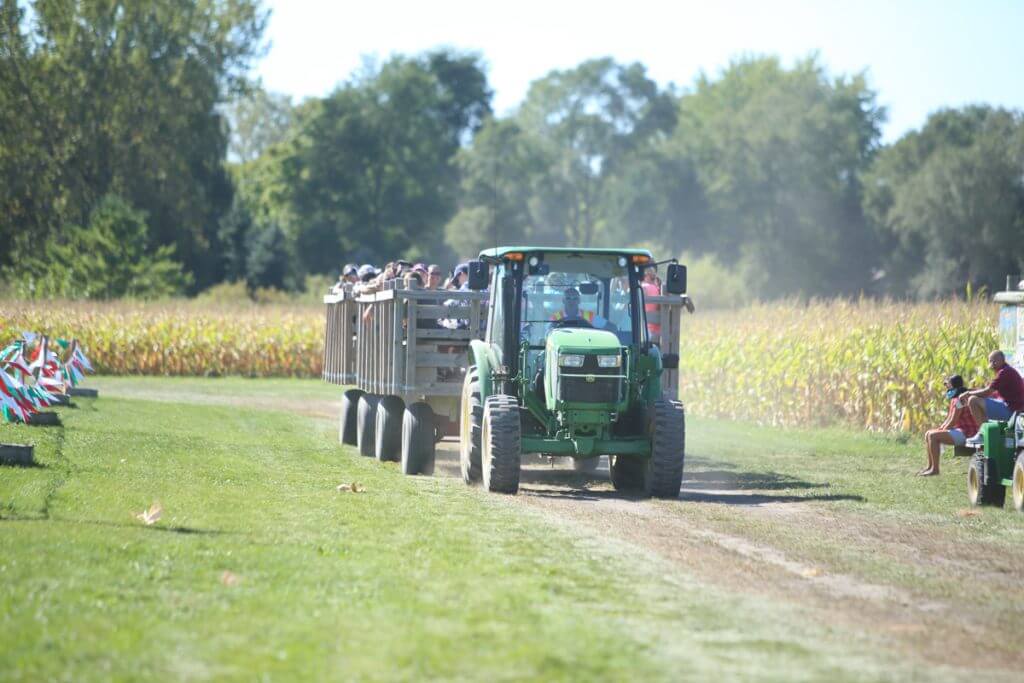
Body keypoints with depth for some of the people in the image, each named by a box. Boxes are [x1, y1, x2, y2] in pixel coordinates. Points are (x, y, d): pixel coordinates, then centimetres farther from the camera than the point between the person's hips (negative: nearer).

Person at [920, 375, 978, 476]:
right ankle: (930, 466, 11)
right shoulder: (954, 399, 15)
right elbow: (949, 418, 17)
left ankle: (935, 469, -18)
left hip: (966, 433, -11)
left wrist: (942, 431, -9)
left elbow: (953, 421, -19)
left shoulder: (960, 399, -17)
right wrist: (939, 430, 4)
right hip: (959, 430, 11)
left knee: (933, 436, -22)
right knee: (928, 434, 12)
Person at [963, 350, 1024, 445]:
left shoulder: (1005, 372, -15)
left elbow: (987, 392, -17)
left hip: (1009, 410, -11)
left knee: (973, 400, -16)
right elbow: (995, 394, 22)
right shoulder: (1008, 371, 18)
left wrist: (968, 394, -2)